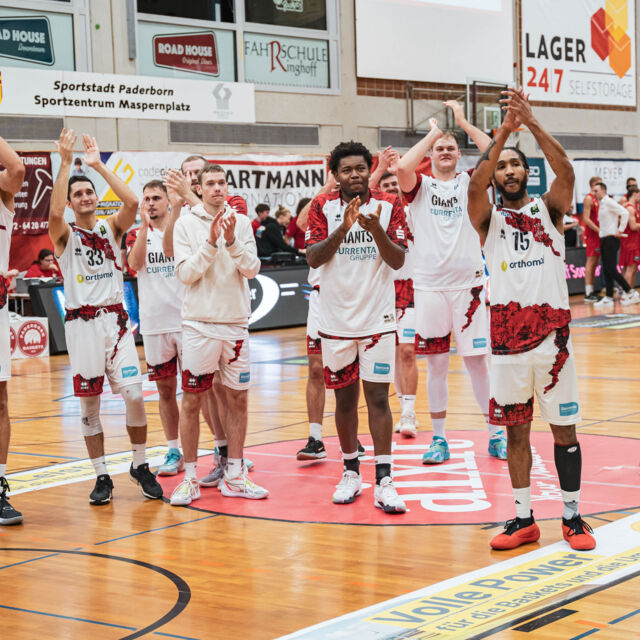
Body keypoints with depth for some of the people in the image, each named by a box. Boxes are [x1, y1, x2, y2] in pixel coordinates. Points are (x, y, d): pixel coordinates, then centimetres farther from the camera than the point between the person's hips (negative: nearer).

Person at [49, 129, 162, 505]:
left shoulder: (111, 228, 8)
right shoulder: (65, 235, 2)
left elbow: (132, 202, -11)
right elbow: (55, 212, -22)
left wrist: (98, 165, -11)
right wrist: (66, 162, -20)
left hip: (116, 320, 2)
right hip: (82, 323, -1)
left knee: (135, 396, -5)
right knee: (89, 404, 3)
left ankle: (141, 466, 13)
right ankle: (102, 476, 13)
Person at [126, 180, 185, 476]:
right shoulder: (136, 235, 8)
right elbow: (135, 263, -13)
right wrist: (145, 224, -18)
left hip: (186, 320, -2)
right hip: (153, 323, 2)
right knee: (165, 388, 8)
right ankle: (174, 452, 17)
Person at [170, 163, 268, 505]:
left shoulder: (241, 223, 6)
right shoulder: (186, 224, -1)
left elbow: (252, 269, -3)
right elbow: (185, 274, -9)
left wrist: (232, 241, -18)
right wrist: (211, 242, -19)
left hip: (236, 323, 3)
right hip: (199, 324, -3)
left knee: (237, 399, 7)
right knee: (191, 400, -1)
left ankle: (234, 475, 17)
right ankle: (190, 477, 8)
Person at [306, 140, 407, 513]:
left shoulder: (389, 206, -1)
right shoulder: (323, 207, 0)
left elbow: (398, 261, -7)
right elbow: (313, 258, -10)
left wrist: (376, 230, -24)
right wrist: (343, 228, -24)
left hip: (378, 317, -1)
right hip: (336, 320, 1)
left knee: (378, 396, -3)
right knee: (345, 397, 10)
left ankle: (384, 482, -2)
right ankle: (351, 473, 23)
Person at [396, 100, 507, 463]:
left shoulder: (470, 183, 8)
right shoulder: (421, 186, 6)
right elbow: (403, 167, -16)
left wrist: (464, 123, -4)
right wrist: (433, 132, -6)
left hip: (468, 283, 0)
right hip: (429, 284, 0)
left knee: (477, 361, 4)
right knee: (436, 364, 6)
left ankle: (496, 434, 13)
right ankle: (439, 439, 16)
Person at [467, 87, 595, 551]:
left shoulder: (549, 208, 6)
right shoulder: (489, 218, 6)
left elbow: (566, 171, -12)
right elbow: (475, 185, -15)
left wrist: (532, 122, -20)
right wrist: (506, 128, -21)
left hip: (552, 332, 0)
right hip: (507, 335, 1)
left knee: (564, 427, 4)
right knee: (516, 430, 7)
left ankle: (572, 517, 14)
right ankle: (524, 518, 17)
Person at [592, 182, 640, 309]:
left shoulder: (609, 202, -11)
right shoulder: (600, 204, 15)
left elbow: (625, 213, -20)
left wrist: (620, 230, -17)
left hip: (611, 239, -9)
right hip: (604, 239, 9)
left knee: (611, 270, -11)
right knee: (606, 270, 7)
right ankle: (608, 298, 8)